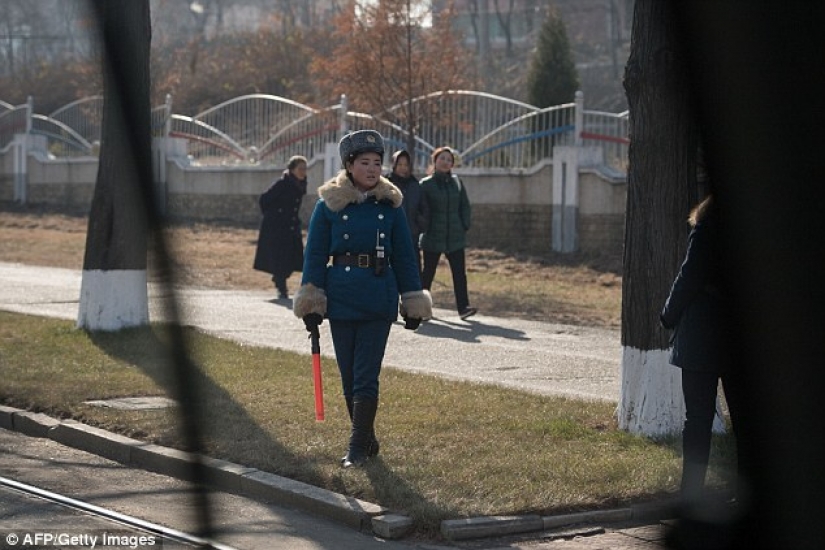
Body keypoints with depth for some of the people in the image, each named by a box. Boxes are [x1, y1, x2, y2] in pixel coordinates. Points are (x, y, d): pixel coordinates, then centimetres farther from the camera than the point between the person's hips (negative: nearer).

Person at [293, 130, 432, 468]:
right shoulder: (329, 205, -2)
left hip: (379, 303, 0)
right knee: (349, 377, 8)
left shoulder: (390, 205, 2)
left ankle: (358, 449, -1)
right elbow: (315, 256, 0)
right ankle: (367, 440, 24)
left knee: (366, 377, -5)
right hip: (341, 301, 1)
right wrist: (312, 304, -5)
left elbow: (404, 258, 7)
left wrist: (413, 304, 6)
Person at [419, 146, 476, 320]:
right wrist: (425, 230, -9)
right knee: (428, 273, 6)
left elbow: (465, 206, 13)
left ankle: (463, 307, -7)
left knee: (459, 272, -5)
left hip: (455, 238, 3)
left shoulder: (457, 182, 10)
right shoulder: (426, 184, -2)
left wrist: (465, 226, 3)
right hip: (433, 238, -3)